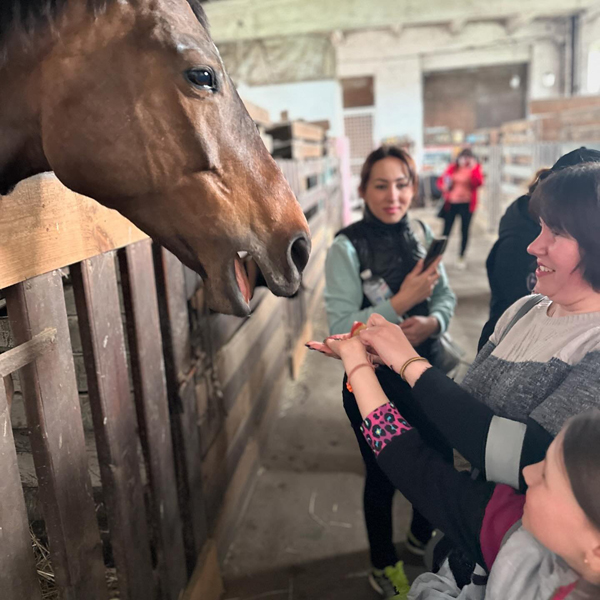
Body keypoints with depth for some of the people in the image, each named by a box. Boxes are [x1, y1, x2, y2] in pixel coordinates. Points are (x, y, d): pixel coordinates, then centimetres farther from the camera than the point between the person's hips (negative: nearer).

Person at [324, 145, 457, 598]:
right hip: (373, 382, -5)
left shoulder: (422, 234, -3)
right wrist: (400, 303, -30)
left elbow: (447, 295, 3)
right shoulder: (347, 248, -18)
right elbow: (341, 328, -21)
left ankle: (422, 537, 53)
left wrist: (432, 321, -18)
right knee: (384, 477, 14)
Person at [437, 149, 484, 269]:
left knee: (465, 231, 8)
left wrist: (473, 168, -22)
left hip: (467, 205, 0)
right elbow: (440, 181, 4)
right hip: (451, 204, 0)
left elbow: (478, 183, -16)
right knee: (446, 231, -1)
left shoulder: (475, 168, -1)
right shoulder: (452, 167, 0)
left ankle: (461, 258, 21)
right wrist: (444, 186, -17)